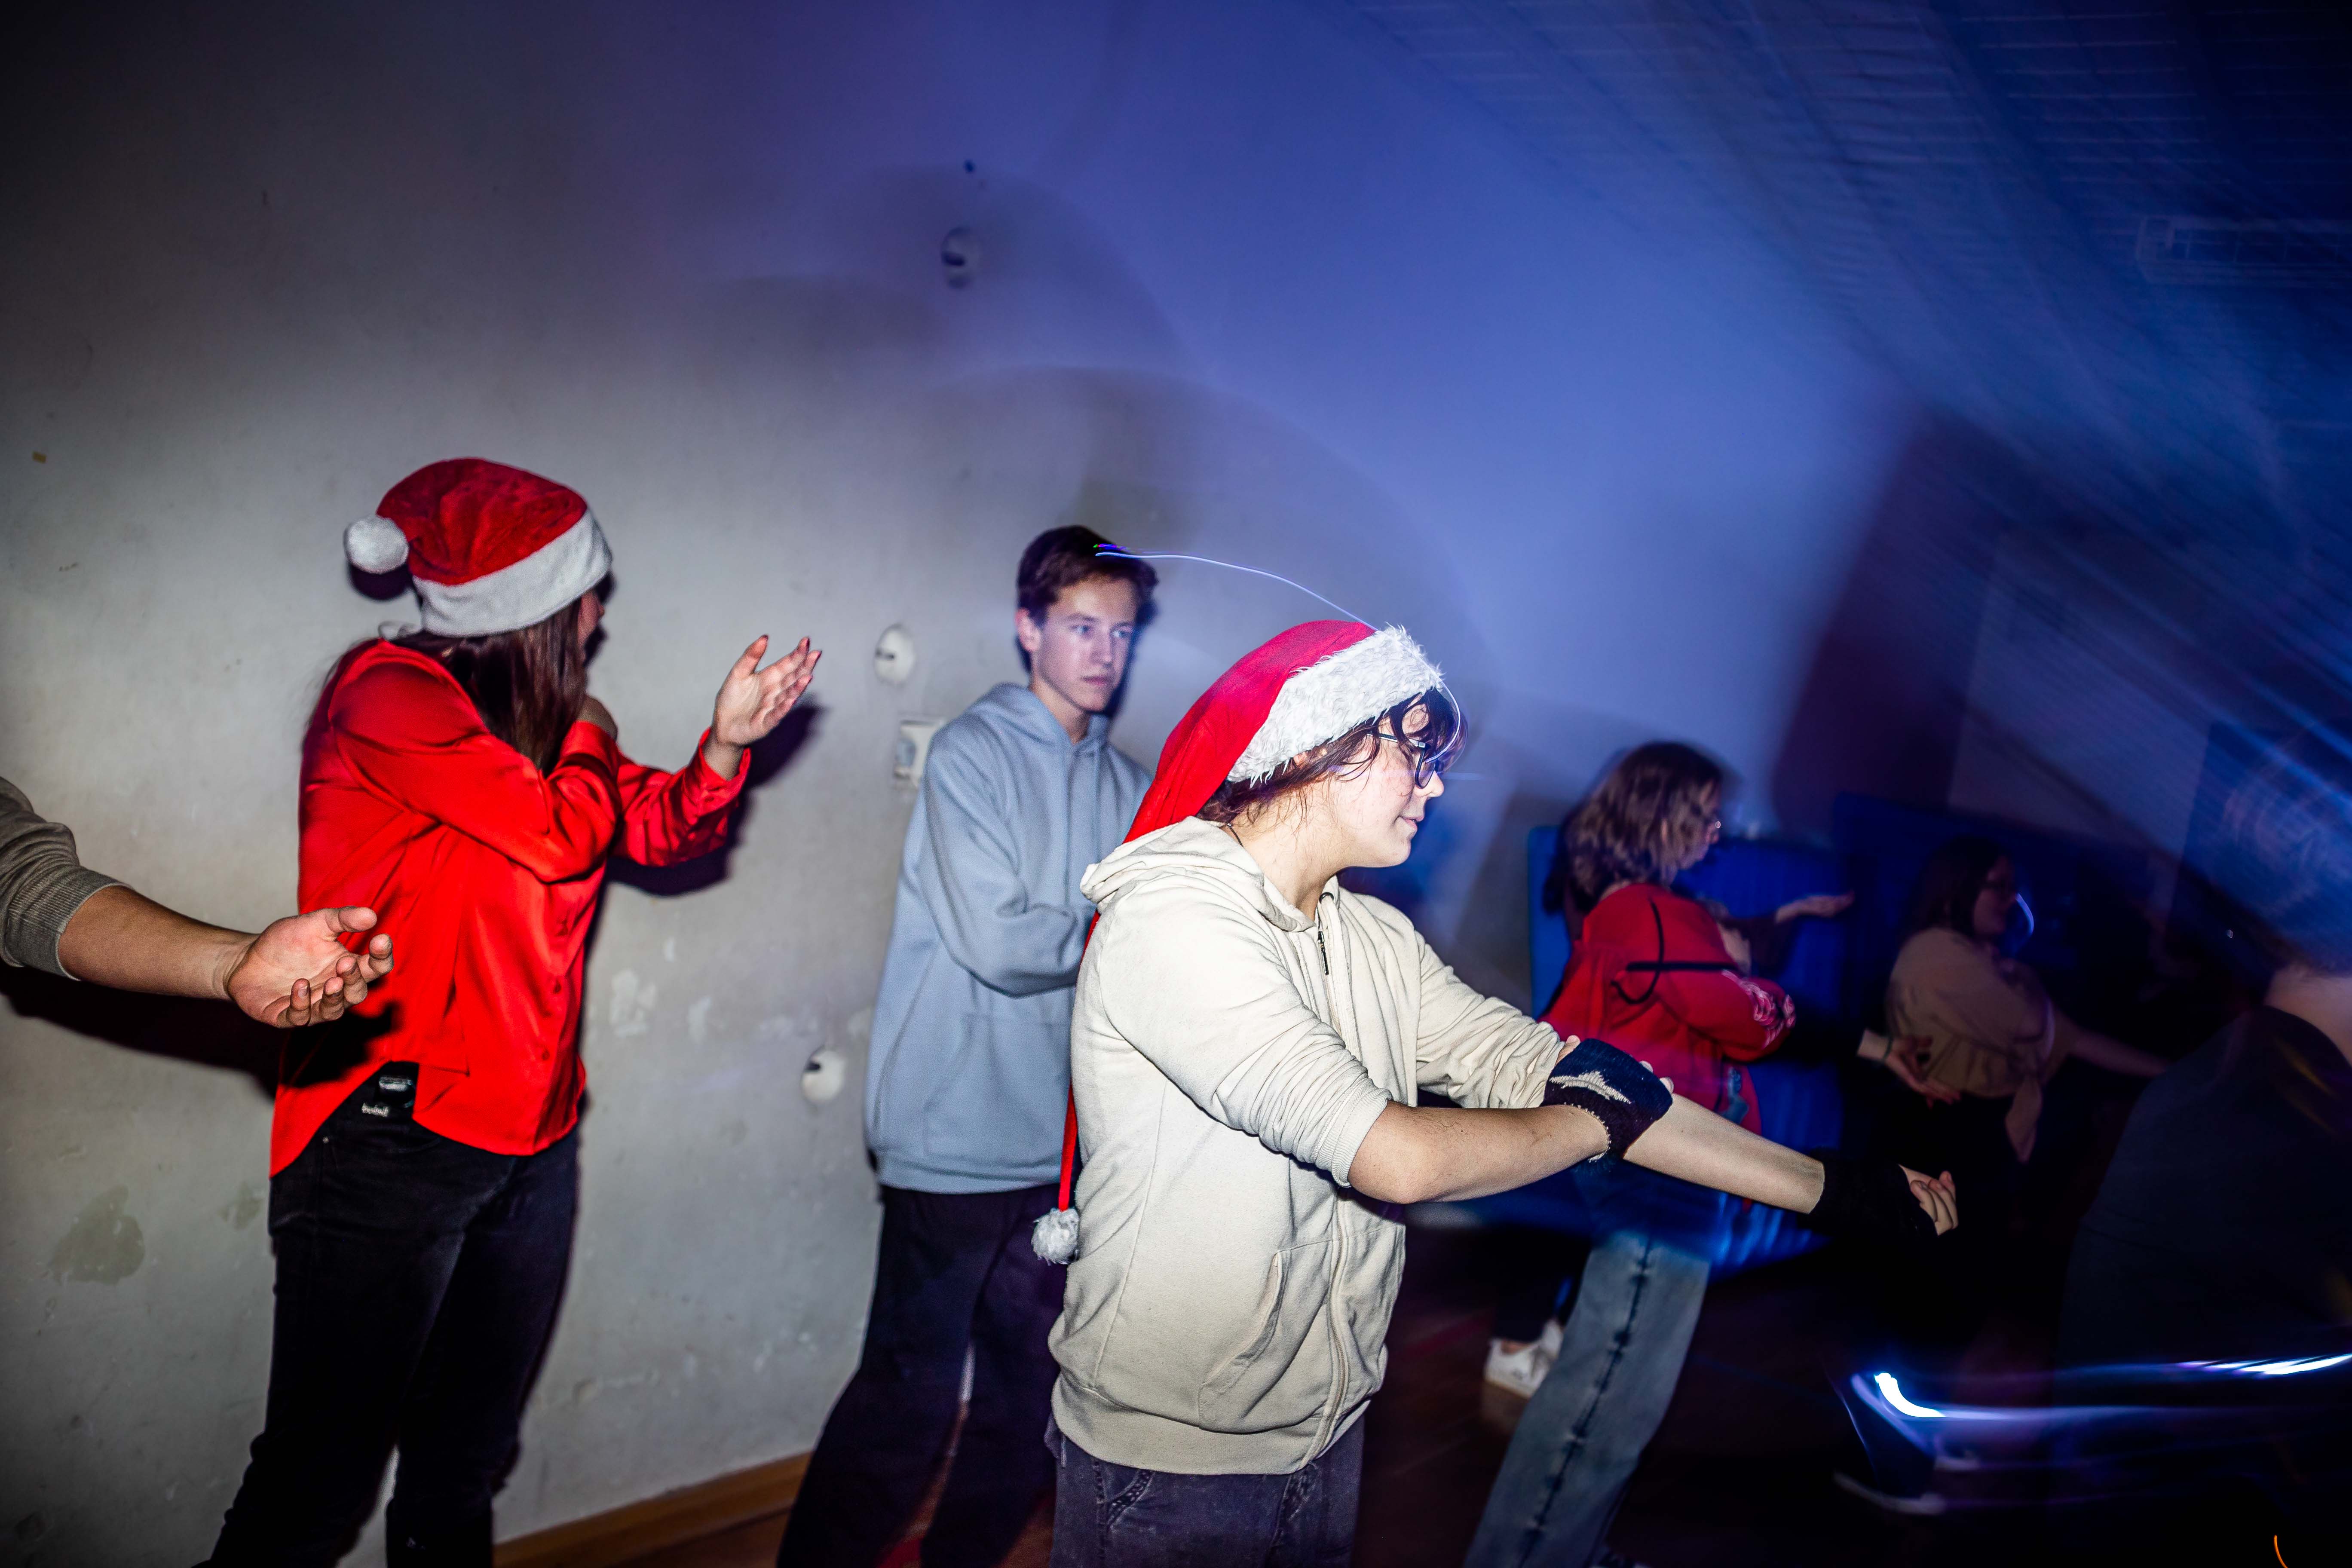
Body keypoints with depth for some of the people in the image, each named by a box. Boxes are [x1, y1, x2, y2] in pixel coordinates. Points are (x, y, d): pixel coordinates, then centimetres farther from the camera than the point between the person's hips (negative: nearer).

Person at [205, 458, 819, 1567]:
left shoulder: (542, 721, 13)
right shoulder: (392, 695, -11)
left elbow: (661, 830, 13)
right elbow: (562, 835, -18)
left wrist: (727, 742, -3)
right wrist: (586, 731, 0)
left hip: (531, 1138, 8)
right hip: (394, 1135, -8)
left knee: (466, 1467, 18)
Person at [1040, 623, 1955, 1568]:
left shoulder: (1376, 940, 3)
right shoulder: (1174, 921, -23)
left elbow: (1541, 1072, 0)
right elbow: (1398, 1160, -28)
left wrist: (1828, 1186, -1)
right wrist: (1601, 1120, -12)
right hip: (1168, 1461, -7)